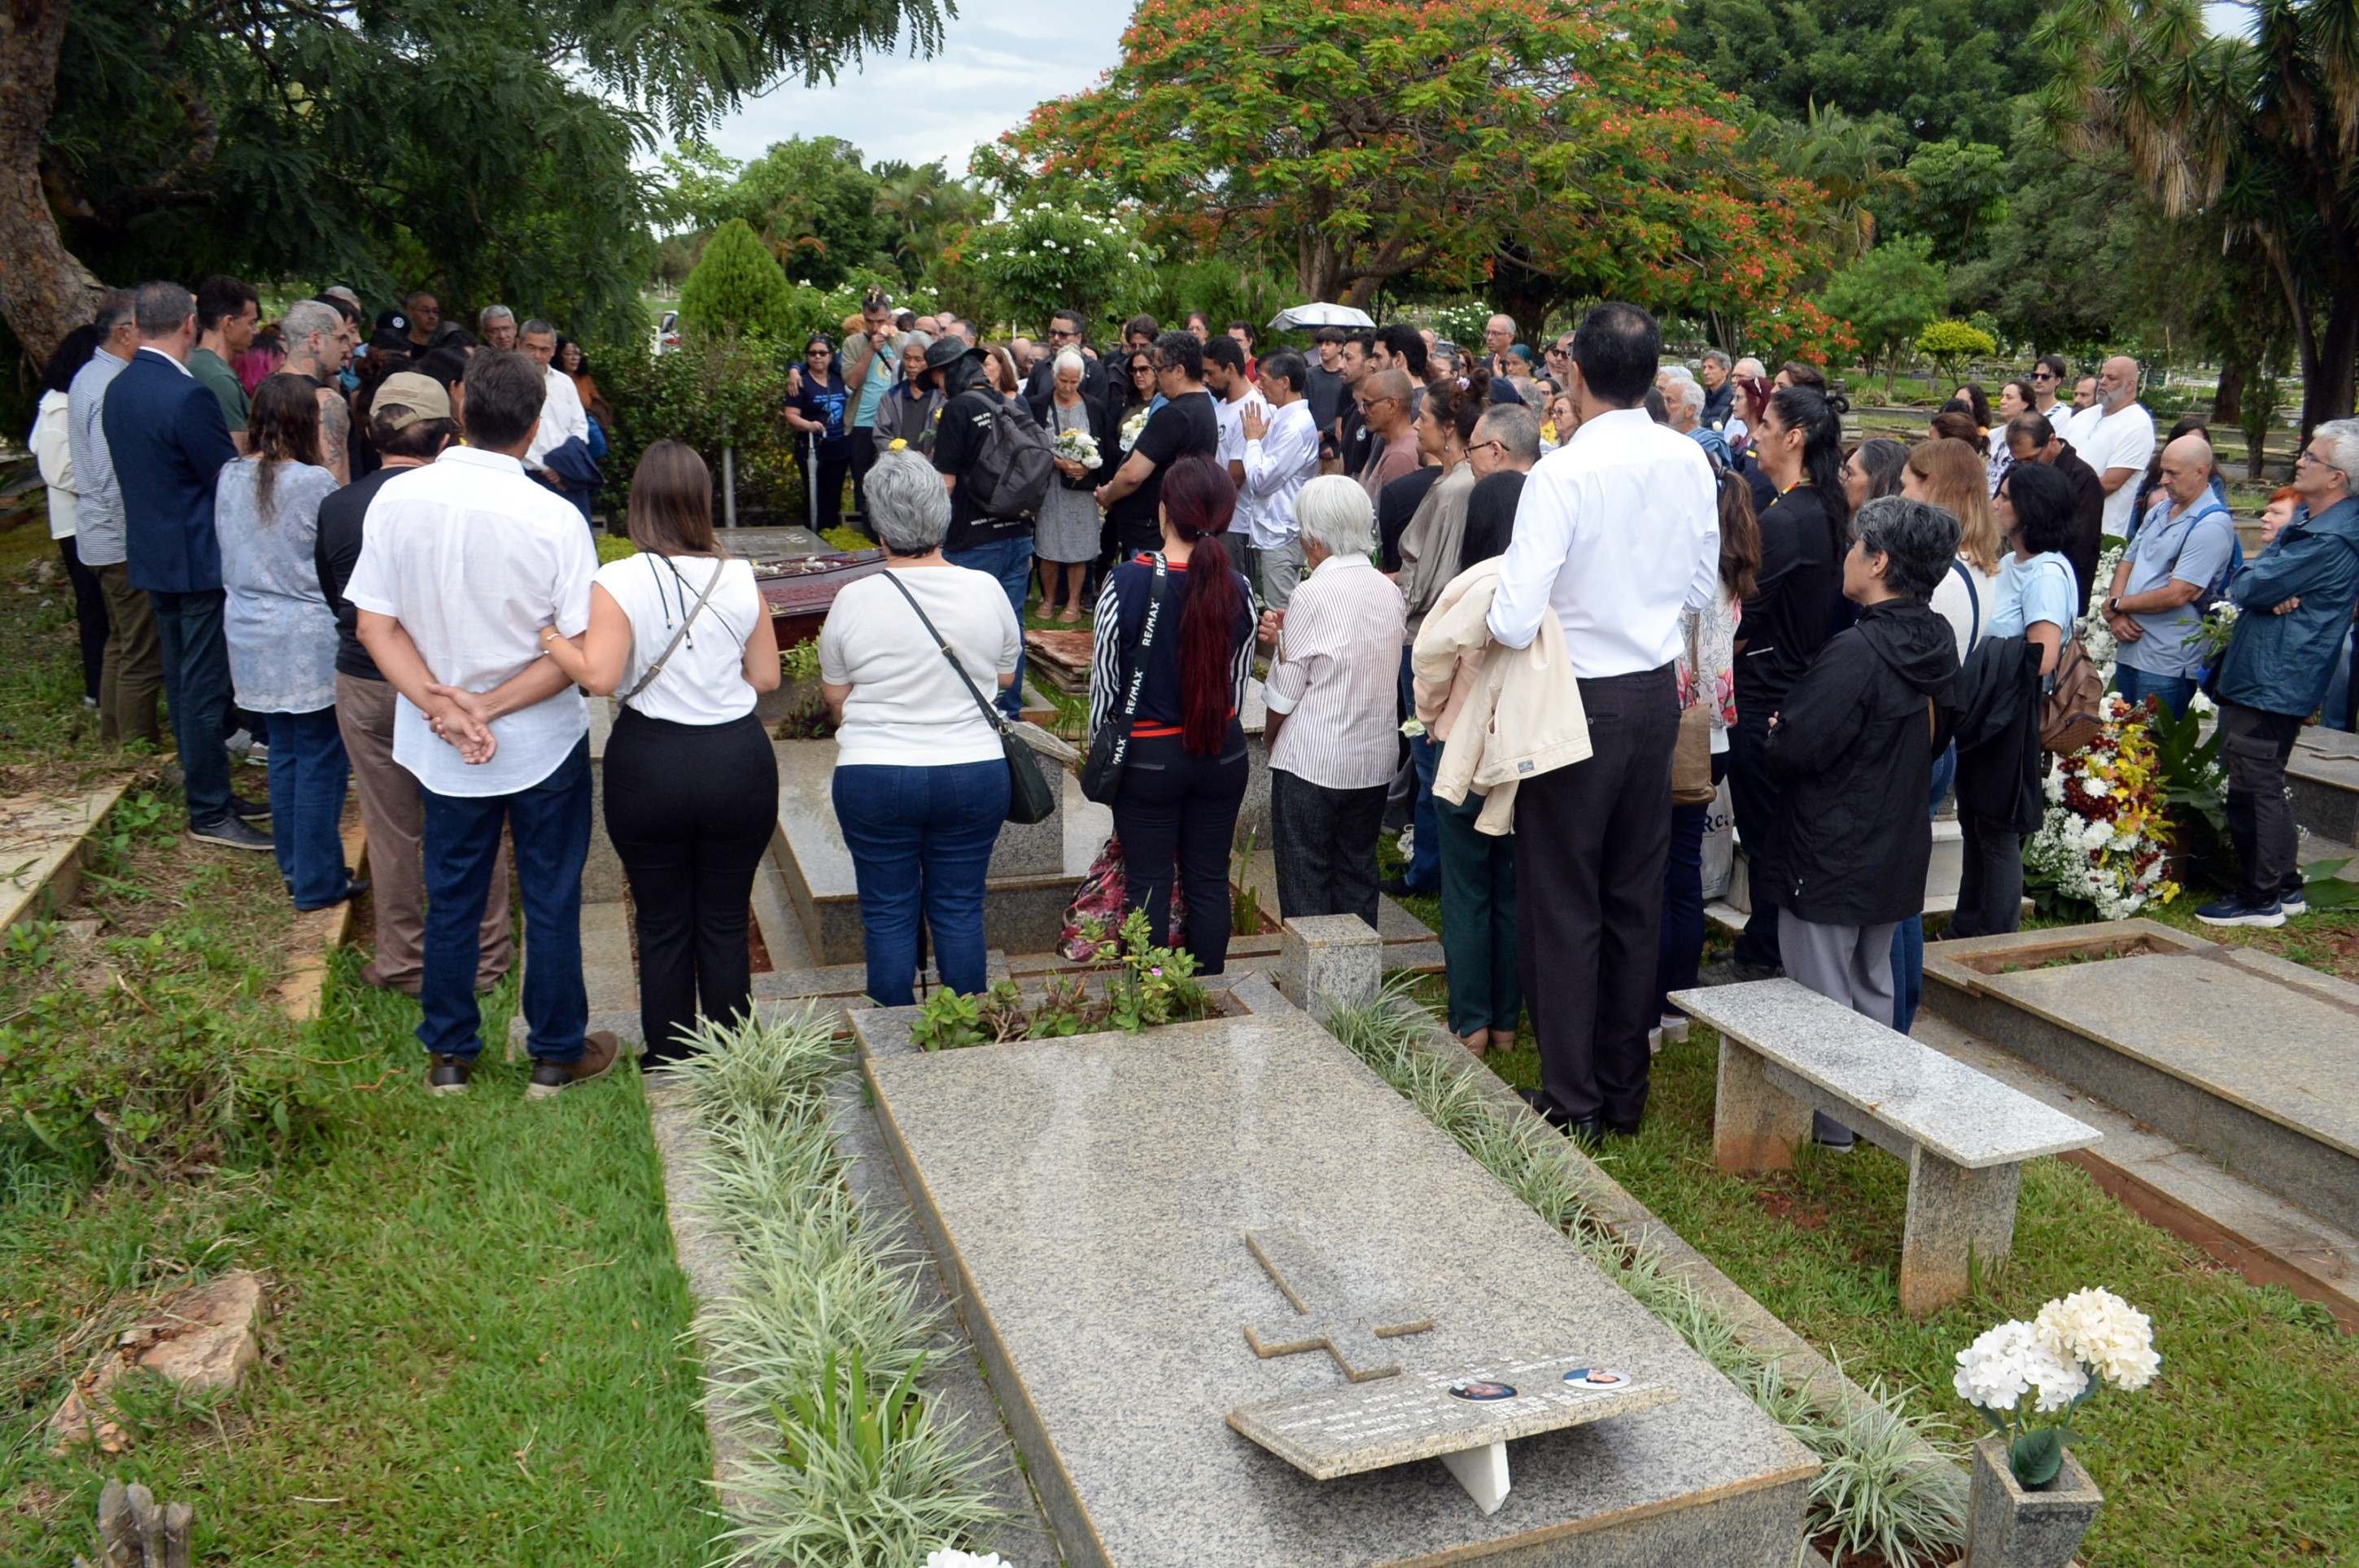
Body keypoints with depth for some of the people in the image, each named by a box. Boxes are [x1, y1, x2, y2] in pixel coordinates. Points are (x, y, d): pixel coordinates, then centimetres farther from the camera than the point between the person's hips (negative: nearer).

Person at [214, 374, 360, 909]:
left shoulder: (229, 478, 3)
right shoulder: (314, 483, -17)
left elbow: (229, 553, 14)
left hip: (251, 638, 7)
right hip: (308, 642, -7)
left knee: (284, 751, 17)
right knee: (321, 758, 3)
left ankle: (295, 867, 27)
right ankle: (318, 881, 9)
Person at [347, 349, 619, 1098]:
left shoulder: (398, 498, -10)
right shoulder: (555, 517, -19)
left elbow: (375, 625, -8)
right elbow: (576, 651, -18)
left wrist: (443, 707, -13)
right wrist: (489, 706, -14)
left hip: (442, 749, 3)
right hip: (544, 745, -3)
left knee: (451, 897, 18)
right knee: (551, 898, 13)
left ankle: (449, 1056, 32)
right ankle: (556, 1056, 26)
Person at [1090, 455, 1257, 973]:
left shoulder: (1125, 583, -16)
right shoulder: (1238, 589, -6)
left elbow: (1104, 680, -8)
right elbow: (1239, 683, 4)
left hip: (1147, 755, -3)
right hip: (1222, 754, 3)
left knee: (1149, 884, 8)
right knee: (1210, 880, 14)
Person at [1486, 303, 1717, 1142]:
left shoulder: (1562, 474, -21)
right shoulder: (1688, 460, -2)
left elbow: (1514, 622, -25)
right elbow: (1701, 586, 10)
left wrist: (1489, 614, -4)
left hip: (1582, 701, -6)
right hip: (1658, 689, 6)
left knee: (1563, 904, 6)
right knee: (1636, 898, 16)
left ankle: (1573, 1100, 15)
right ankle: (1625, 1089, 28)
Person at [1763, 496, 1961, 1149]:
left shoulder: (1855, 653, -25)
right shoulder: (1937, 645, 2)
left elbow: (1792, 749, -24)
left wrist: (1772, 732, -3)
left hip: (1833, 858, -8)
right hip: (1898, 851, 8)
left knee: (1823, 994, 5)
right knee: (1873, 985, 21)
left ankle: (1830, 1120, 14)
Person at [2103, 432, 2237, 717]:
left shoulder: (2213, 525, -14)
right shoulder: (2161, 509, 13)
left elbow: (2176, 595, -20)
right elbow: (2126, 563, 15)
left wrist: (2116, 604, -7)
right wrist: (2115, 616, -3)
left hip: (2167, 664, -8)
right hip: (2128, 648, 8)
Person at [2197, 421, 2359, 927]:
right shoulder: (2306, 518, 13)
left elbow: (2247, 588, -21)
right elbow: (2245, 583, 10)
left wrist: (2246, 582, 1)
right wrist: (2272, 594, -10)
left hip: (2271, 682, -11)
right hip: (2259, 673, 11)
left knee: (2255, 789, -2)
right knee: (2262, 787, 18)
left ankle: (2261, 899, 7)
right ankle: (2285, 887, 28)